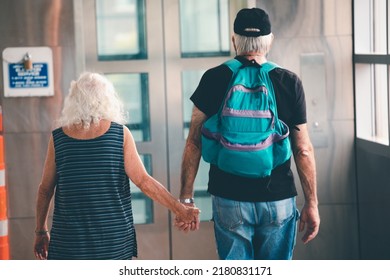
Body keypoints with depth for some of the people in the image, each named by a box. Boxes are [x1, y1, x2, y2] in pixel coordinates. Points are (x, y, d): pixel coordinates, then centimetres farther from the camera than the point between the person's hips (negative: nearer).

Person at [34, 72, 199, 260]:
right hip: (114, 240, 0)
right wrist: (180, 210, 0)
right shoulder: (121, 134, -3)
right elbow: (143, 181, -6)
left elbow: (45, 189, 7)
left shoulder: (58, 138, 0)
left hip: (69, 241, 0)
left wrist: (41, 231, 18)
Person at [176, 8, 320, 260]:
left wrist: (186, 197, 4)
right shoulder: (290, 83, -2)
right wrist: (311, 204, 5)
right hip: (278, 199, 0)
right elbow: (303, 149, -2)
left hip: (229, 199, 0)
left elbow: (194, 143, -1)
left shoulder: (214, 80, -1)